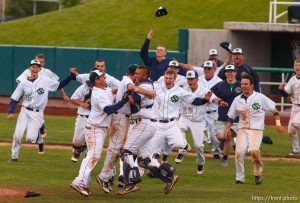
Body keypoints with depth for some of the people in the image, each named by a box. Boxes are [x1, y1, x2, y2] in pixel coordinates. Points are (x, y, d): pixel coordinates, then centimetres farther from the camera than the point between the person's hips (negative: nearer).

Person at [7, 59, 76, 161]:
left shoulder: (45, 80, -1)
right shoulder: (24, 83, 0)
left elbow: (59, 85, 8)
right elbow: (14, 99, 3)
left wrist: (71, 77, -2)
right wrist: (10, 112, -9)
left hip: (37, 114, -1)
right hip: (25, 111, 1)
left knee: (30, 138, -13)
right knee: (17, 135, -7)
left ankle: (39, 136, 24)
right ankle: (14, 156, 12)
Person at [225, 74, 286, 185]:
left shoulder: (260, 97, -2)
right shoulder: (237, 100, 8)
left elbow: (274, 109, 3)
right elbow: (231, 116, 15)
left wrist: (278, 124, -6)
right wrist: (227, 128, 0)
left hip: (256, 130, -3)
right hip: (242, 129, 3)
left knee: (253, 150, -28)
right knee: (239, 152, -17)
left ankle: (258, 173, -5)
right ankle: (240, 178, -1)